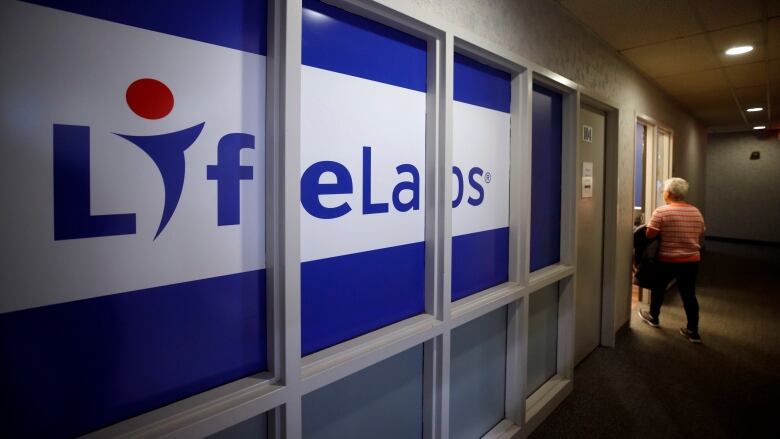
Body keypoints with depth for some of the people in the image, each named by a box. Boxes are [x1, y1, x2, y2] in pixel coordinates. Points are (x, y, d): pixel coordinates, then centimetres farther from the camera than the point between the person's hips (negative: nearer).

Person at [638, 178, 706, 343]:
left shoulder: (661, 212, -14)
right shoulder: (696, 212, 4)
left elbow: (649, 234, -15)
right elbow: (700, 234, 15)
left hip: (668, 260, -4)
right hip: (692, 260, 4)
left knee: (658, 288, 18)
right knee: (689, 294, 11)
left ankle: (653, 317, 34)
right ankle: (693, 331, 15)